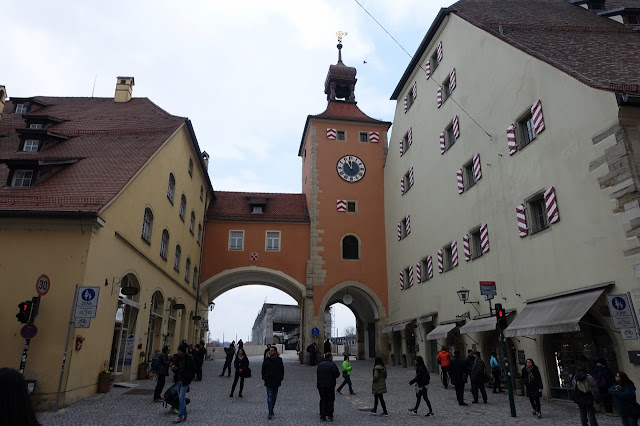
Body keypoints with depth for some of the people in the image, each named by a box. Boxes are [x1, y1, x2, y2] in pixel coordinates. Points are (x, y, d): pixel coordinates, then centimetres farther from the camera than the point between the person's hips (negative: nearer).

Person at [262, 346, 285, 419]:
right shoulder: (266, 360, -1)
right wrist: (264, 378, -1)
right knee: (270, 396, -9)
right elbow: (263, 369, 6)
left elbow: (282, 370, 7)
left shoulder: (279, 360, 0)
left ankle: (271, 411, 29)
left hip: (276, 382, 2)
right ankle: (271, 413, -10)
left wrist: (280, 378, 0)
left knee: (274, 397, 13)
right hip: (268, 381, -2)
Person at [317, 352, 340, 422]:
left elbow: (317, 374, 10)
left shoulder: (320, 364, 6)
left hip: (321, 385, 4)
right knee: (330, 401, 5)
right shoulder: (332, 364, -10)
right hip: (330, 385, -4)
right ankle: (330, 416, 2)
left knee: (323, 400, 11)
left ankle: (322, 416, 11)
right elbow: (337, 374, -13)